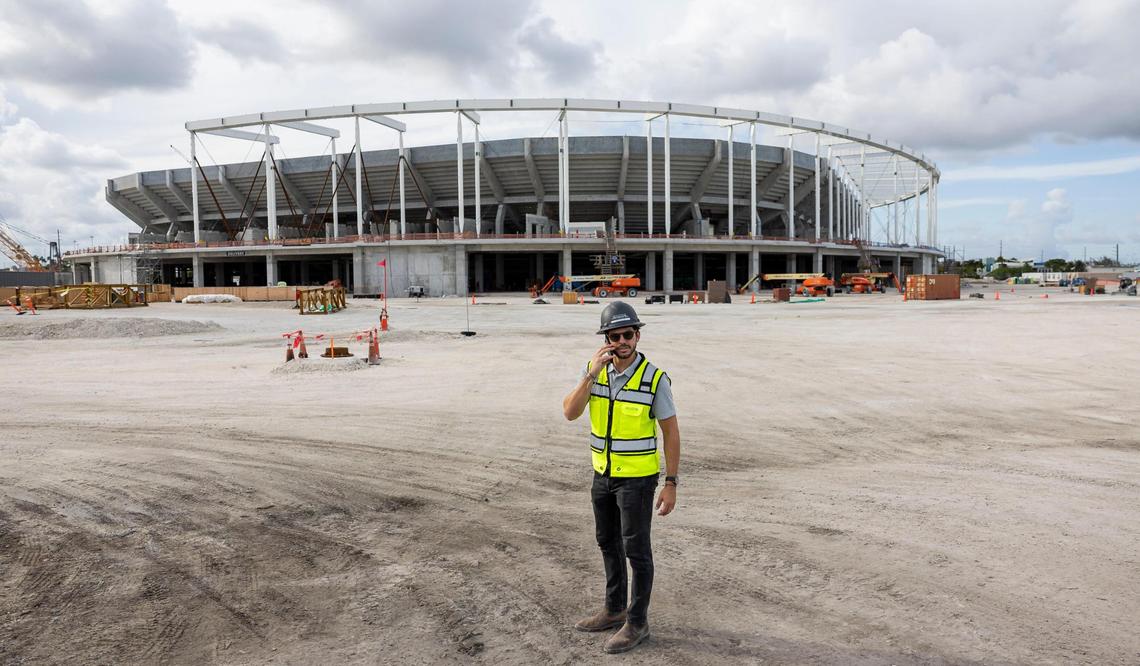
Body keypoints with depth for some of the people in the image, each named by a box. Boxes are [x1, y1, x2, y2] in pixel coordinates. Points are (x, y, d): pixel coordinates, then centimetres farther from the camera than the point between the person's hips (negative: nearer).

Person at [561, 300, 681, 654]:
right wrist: (592, 373, -28)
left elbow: (671, 433, -12)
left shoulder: (655, 378, -19)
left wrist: (671, 484, -13)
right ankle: (615, 609, 34)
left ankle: (637, 622, 19)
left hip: (638, 477, -6)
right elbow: (570, 413, -16)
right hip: (604, 473, 6)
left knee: (636, 550, 3)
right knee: (608, 542, 17)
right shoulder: (594, 370, -5)